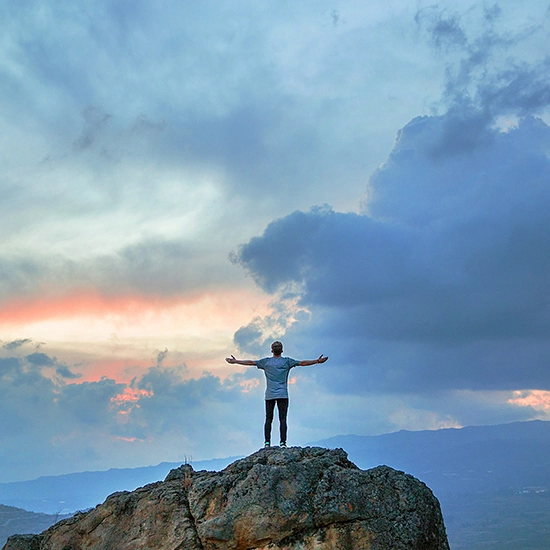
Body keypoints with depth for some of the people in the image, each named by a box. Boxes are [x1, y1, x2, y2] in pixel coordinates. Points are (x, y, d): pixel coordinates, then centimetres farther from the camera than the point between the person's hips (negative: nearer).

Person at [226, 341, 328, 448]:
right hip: (283, 395, -1)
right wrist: (318, 361, 10)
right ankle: (283, 443, -8)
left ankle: (267, 442, 1)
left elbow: (250, 362, 12)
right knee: (283, 419, -3)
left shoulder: (266, 361, 8)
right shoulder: (287, 361, 4)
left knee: (268, 419, 4)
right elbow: (302, 363, 4)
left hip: (269, 395, 1)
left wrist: (235, 361, 22)